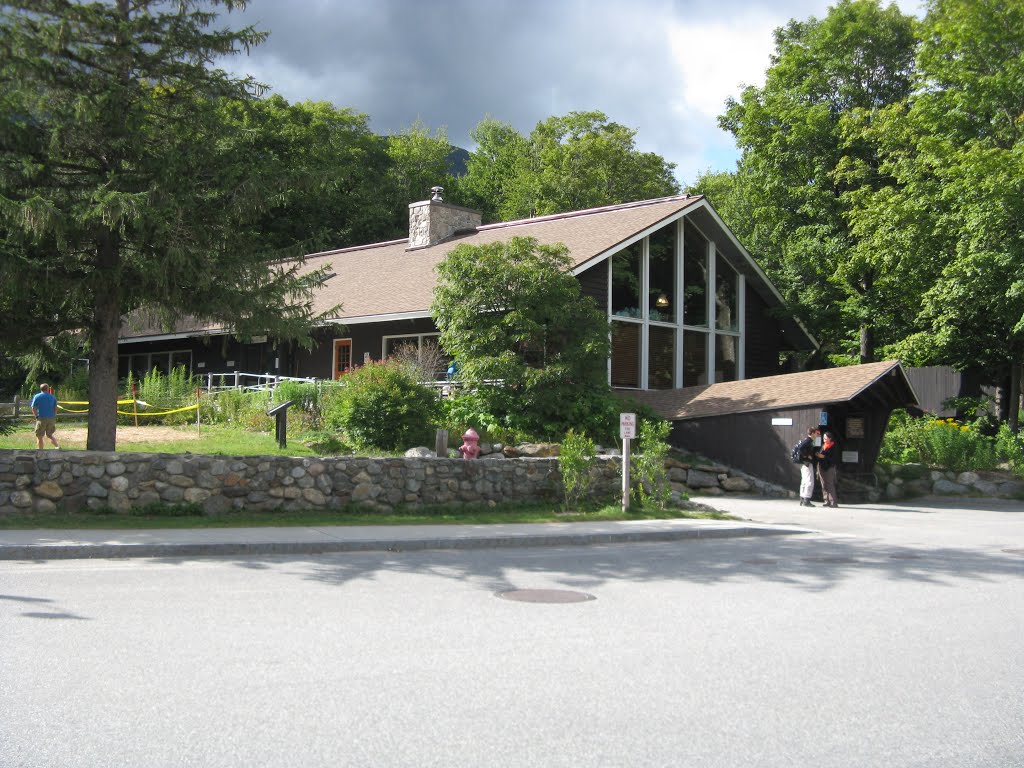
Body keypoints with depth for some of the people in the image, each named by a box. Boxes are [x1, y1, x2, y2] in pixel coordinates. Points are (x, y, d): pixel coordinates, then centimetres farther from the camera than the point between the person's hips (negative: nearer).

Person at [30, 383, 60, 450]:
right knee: (50, 435, 18)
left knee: (39, 436, 4)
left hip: (41, 419, -3)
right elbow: (55, 409, 8)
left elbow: (33, 409, -3)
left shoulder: (37, 397, 2)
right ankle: (57, 446, 2)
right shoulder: (52, 397, 9)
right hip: (51, 419, 3)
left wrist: (37, 417, 5)